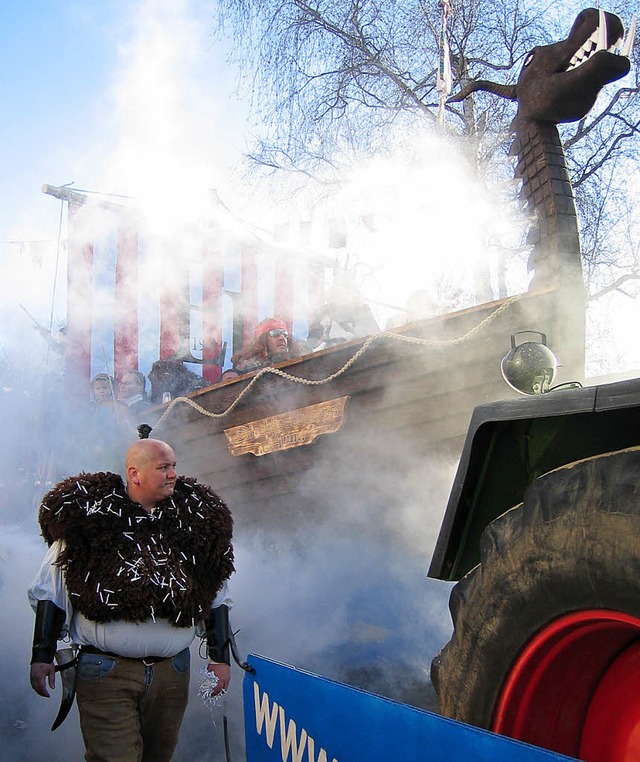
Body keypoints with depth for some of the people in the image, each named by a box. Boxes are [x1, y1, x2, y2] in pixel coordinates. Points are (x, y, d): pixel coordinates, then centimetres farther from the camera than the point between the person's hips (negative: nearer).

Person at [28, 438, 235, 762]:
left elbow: (216, 598, 12)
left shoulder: (196, 519, 5)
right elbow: (52, 592, 3)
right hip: (105, 671, -3)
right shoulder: (86, 516, -4)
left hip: (172, 673, 3)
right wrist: (42, 655, 0)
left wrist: (219, 658, 11)